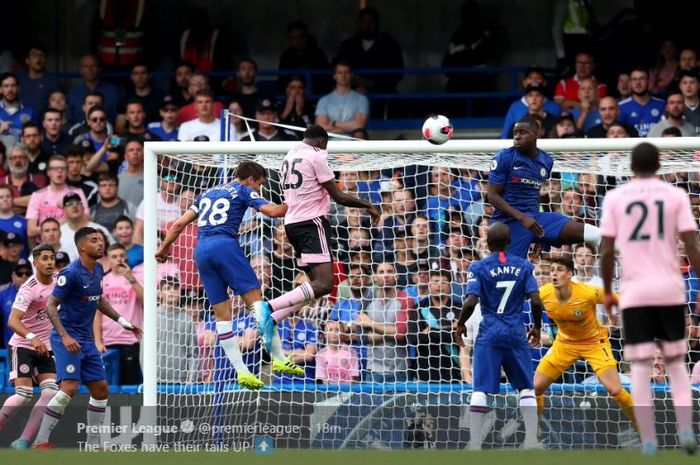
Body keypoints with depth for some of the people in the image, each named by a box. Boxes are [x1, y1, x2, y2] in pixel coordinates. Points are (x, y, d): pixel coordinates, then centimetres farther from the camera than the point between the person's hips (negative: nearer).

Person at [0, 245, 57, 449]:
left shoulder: (56, 282, 1)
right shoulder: (29, 289, -21)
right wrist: (31, 338, -50)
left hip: (45, 347, 6)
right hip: (23, 346, -6)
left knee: (51, 392, -11)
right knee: (23, 394, -17)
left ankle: (23, 441, -10)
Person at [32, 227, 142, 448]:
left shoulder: (98, 270, 8)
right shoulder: (71, 273, -17)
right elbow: (51, 305, -17)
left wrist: (122, 321, 22)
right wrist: (65, 336, -26)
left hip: (86, 340, 9)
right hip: (67, 339, -9)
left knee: (100, 389, 9)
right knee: (69, 387, -21)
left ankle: (93, 443, 19)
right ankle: (40, 442, -17)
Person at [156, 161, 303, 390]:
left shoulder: (207, 194, 27)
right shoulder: (243, 191, 10)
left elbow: (179, 224, 24)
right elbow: (272, 211, -1)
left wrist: (163, 248, 32)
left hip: (201, 250, 6)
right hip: (225, 243, -6)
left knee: (222, 313, 4)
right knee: (255, 298, -6)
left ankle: (241, 371, -3)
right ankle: (279, 359, -14)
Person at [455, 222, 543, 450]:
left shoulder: (479, 267, -3)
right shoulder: (523, 266, 3)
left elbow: (471, 302, -11)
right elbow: (536, 301, -3)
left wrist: (460, 324, 5)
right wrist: (537, 326, 13)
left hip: (489, 335, -2)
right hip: (516, 334, 2)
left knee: (480, 390, -3)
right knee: (526, 388, 12)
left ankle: (474, 444, -8)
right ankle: (531, 441, 5)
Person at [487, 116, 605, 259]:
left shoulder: (546, 161, 10)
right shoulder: (504, 158, -7)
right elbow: (493, 196, -9)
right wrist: (522, 218, -20)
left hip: (534, 217, 5)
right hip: (510, 220, -5)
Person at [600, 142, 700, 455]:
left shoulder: (615, 198, 3)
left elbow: (607, 250, 1)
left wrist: (607, 291, 12)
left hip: (634, 291, -1)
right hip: (670, 289, 1)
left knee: (640, 368, 2)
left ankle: (648, 441, -6)